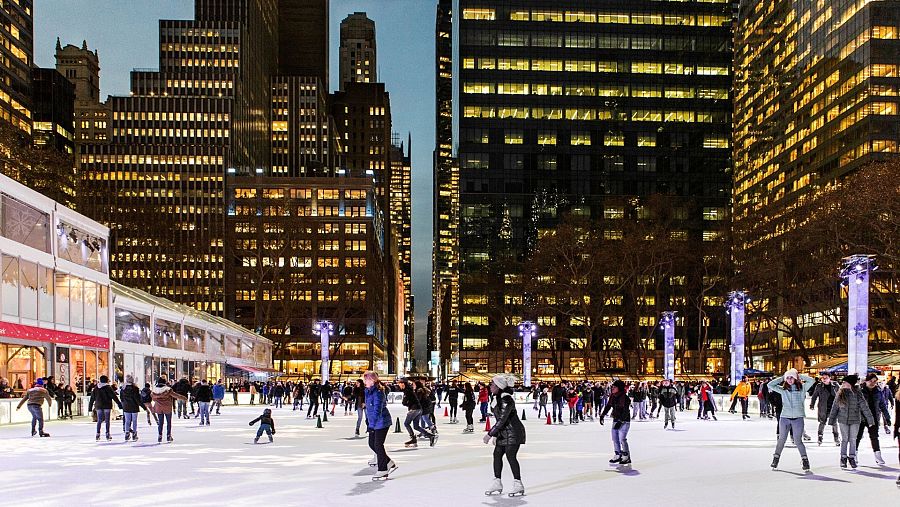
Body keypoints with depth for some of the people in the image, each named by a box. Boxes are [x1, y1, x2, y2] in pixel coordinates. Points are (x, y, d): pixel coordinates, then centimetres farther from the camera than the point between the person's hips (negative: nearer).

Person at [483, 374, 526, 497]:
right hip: (504, 432, 10)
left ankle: (518, 485, -4)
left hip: (513, 432, -10)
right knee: (497, 454, 7)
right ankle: (497, 483, 16)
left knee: (510, 456, -12)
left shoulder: (506, 399, -22)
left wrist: (490, 434, -22)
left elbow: (502, 419, -25)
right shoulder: (497, 398, 9)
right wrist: (495, 435, 17)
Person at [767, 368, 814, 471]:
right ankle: (775, 459, 19)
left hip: (798, 418, -2)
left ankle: (805, 460, 11)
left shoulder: (801, 388, 4)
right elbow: (770, 385, 3)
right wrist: (782, 377, 4)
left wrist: (799, 376, 0)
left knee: (798, 441, -1)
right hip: (784, 418, 2)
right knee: (781, 439, 9)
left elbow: (811, 380, -6)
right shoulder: (783, 389, 7)